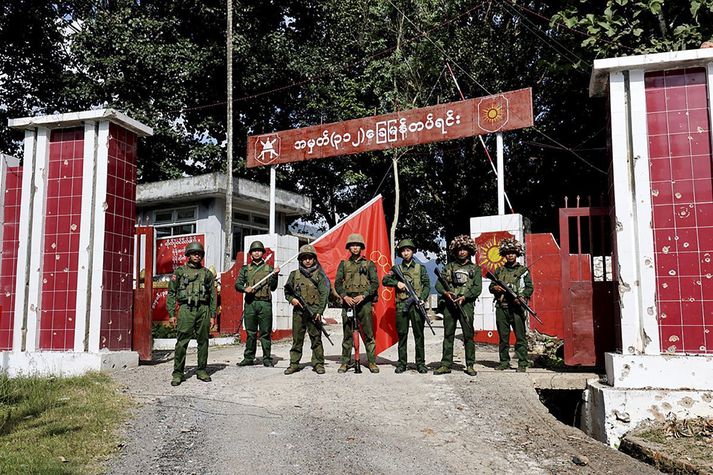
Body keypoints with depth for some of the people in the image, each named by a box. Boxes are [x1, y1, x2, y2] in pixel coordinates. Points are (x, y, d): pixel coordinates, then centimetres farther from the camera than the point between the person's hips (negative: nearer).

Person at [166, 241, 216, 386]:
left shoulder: (207, 273, 14)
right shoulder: (179, 271, 8)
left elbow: (213, 295, 14)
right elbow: (171, 293, 6)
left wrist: (212, 315, 8)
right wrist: (172, 314, -1)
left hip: (203, 309, 3)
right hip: (186, 309, -2)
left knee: (203, 341, 5)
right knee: (182, 342, -5)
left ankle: (202, 371, 16)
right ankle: (178, 373, 1)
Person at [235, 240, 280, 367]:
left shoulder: (269, 268, 12)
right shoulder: (245, 269, 15)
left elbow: (273, 288, 8)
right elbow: (237, 284, 9)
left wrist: (275, 275, -7)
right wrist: (245, 288, -11)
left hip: (265, 304, -1)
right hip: (250, 303, 1)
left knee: (266, 332, 0)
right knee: (250, 332, 5)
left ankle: (267, 358, 5)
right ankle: (249, 358, 14)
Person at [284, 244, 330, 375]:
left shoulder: (319, 275, 5)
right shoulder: (294, 274, 13)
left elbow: (324, 294, -1)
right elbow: (287, 291, 18)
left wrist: (320, 311, -9)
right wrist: (291, 299, -3)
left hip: (314, 311, -2)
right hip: (298, 311, 2)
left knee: (316, 339, -1)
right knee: (297, 339, 5)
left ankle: (318, 364, 7)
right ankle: (294, 364, 13)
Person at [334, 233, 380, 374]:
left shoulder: (369, 264, 8)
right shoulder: (343, 264, 13)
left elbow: (375, 283, 1)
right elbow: (337, 283, 8)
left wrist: (363, 295, -12)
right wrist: (345, 296, -9)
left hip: (364, 302, -1)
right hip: (348, 302, 1)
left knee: (368, 334, -1)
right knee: (347, 335, 5)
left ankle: (372, 362, 4)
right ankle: (345, 362, 10)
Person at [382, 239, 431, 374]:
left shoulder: (420, 268, 10)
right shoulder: (397, 269, 12)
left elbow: (427, 285, 6)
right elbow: (384, 280, 6)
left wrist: (422, 298, -9)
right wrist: (397, 283, -10)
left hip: (416, 305, -1)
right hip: (401, 305, 1)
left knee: (419, 335, 1)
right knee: (402, 335, 4)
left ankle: (420, 363, 7)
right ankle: (402, 363, 10)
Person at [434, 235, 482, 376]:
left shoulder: (475, 268, 12)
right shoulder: (449, 267, 16)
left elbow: (477, 288, 1)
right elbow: (438, 284, 9)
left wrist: (464, 297, -13)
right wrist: (445, 292, -12)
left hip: (466, 304, -2)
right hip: (449, 304, 2)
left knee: (468, 335, -2)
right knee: (448, 335, 2)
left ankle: (470, 365, 4)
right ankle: (446, 365, 5)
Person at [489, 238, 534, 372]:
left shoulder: (523, 270, 8)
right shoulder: (499, 271, 16)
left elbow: (530, 288, 1)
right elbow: (491, 286, 18)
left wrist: (523, 297, -16)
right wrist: (495, 288, -5)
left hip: (517, 307, -3)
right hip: (501, 307, 3)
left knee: (520, 336, -4)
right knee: (503, 336, 7)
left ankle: (522, 364, 0)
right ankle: (504, 362, 15)